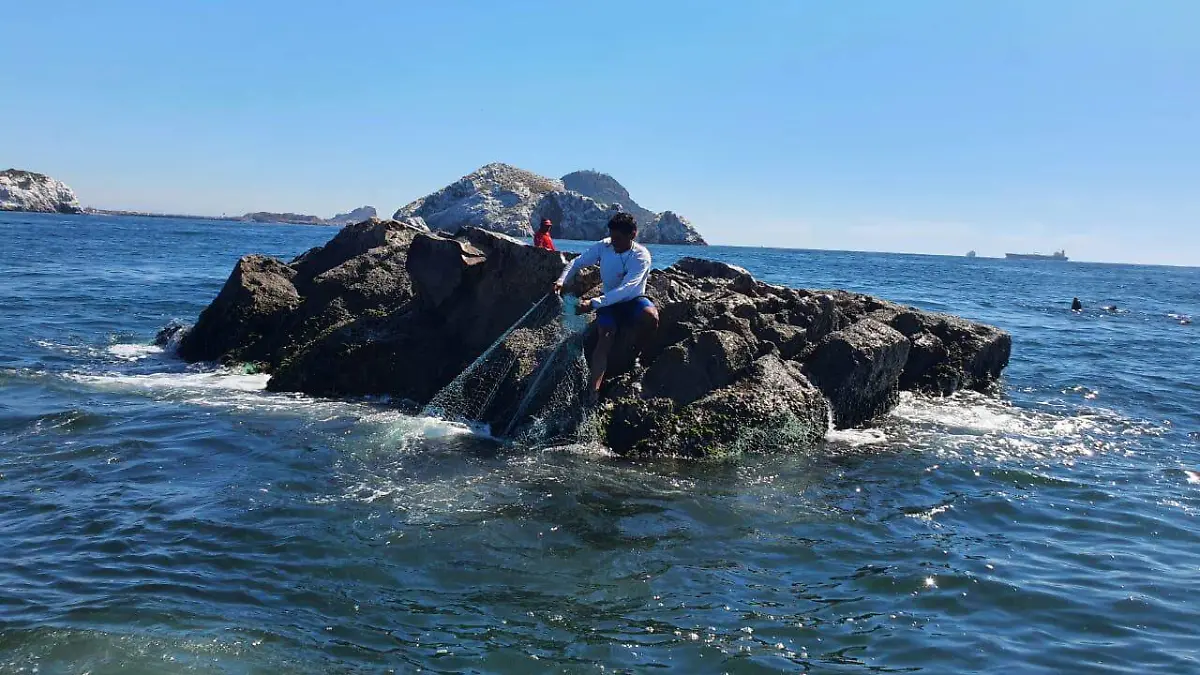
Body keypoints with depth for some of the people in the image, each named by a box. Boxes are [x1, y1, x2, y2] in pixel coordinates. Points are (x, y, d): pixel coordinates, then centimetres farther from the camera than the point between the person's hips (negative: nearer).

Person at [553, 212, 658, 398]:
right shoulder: (603, 247, -11)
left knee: (651, 317, -35)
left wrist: (593, 303, -42)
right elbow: (576, 263, 0)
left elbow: (625, 290, -33)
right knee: (605, 338, -24)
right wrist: (562, 281, -21)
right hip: (610, 303, 2)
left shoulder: (641, 256, -23)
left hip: (634, 301, -2)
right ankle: (593, 392, -35)